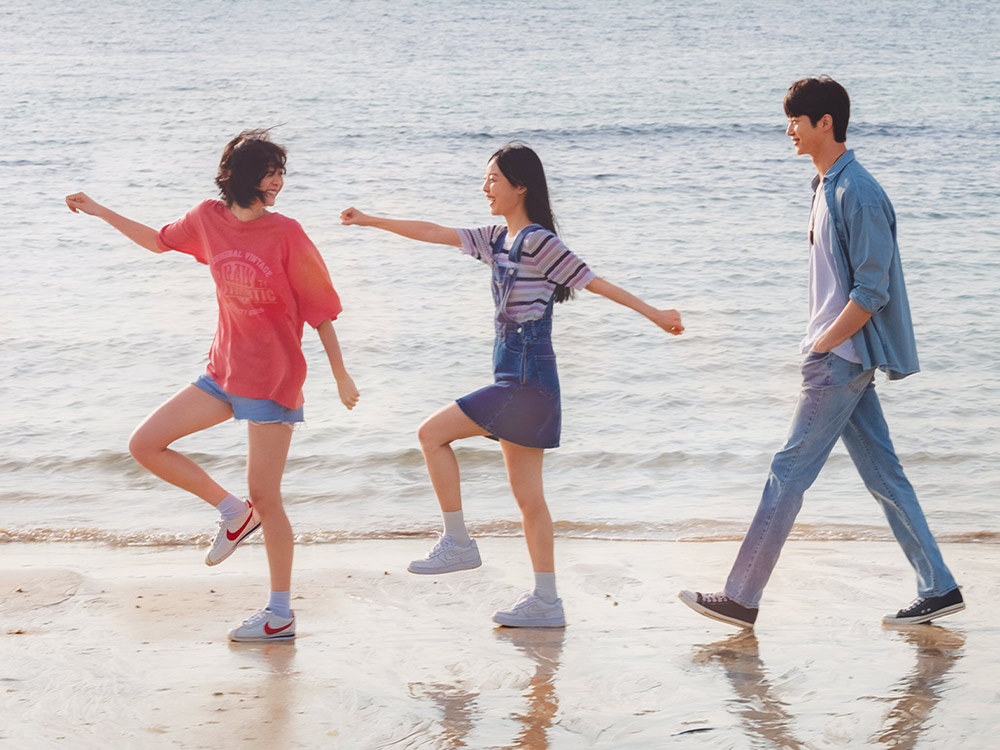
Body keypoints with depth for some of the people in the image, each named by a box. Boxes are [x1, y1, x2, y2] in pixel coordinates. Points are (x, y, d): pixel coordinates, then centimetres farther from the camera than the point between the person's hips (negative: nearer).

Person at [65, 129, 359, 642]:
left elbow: (320, 309, -7)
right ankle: (232, 512, 17)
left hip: (273, 379, -6)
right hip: (224, 373, 6)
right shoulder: (208, 219, 1)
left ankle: (281, 614, 9)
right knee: (144, 445, 2)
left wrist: (341, 375, -4)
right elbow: (159, 241, 21)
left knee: (264, 496, -3)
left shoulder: (285, 234, -12)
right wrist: (100, 212, 22)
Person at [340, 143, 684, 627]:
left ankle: (458, 542, 3)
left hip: (525, 378, -9)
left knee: (432, 434, -5)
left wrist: (653, 314, -8)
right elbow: (435, 234, 19)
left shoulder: (537, 240, -11)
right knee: (526, 493, 8)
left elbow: (594, 282, -9)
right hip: (516, 378, 9)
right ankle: (546, 602, 10)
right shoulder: (498, 240, 14)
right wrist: (370, 222, 20)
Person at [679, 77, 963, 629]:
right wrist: (820, 344, 13)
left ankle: (740, 599, 1)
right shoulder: (826, 188, 14)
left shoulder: (856, 194, -17)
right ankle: (938, 589, 15)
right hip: (842, 355, 10)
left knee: (789, 473, -5)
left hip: (842, 357, -10)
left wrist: (820, 347, -15)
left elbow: (871, 292, -20)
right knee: (882, 474, 11)